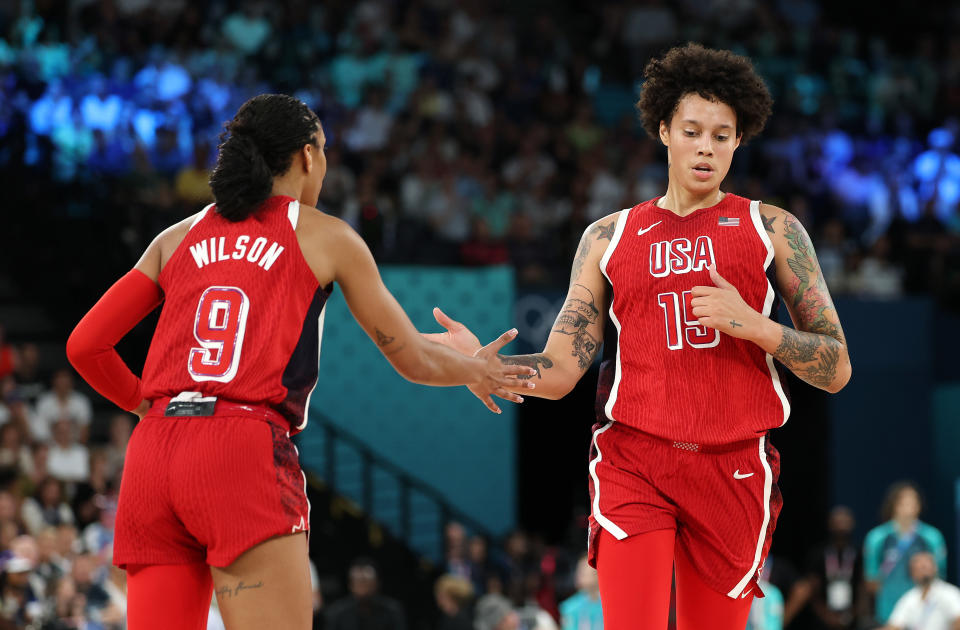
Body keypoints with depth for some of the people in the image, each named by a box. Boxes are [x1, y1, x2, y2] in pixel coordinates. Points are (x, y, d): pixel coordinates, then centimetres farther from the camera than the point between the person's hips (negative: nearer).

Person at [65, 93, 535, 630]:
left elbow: (85, 346, 16)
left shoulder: (179, 238, 20)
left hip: (152, 455, 5)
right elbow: (414, 359, 16)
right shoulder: (327, 237, 11)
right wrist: (476, 371, 37)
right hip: (245, 455, -5)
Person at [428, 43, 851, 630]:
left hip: (733, 468, 0)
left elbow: (837, 371, 4)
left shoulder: (773, 229, 7)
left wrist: (754, 325, -12)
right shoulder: (609, 238, 11)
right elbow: (560, 371, 6)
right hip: (633, 464, 0)